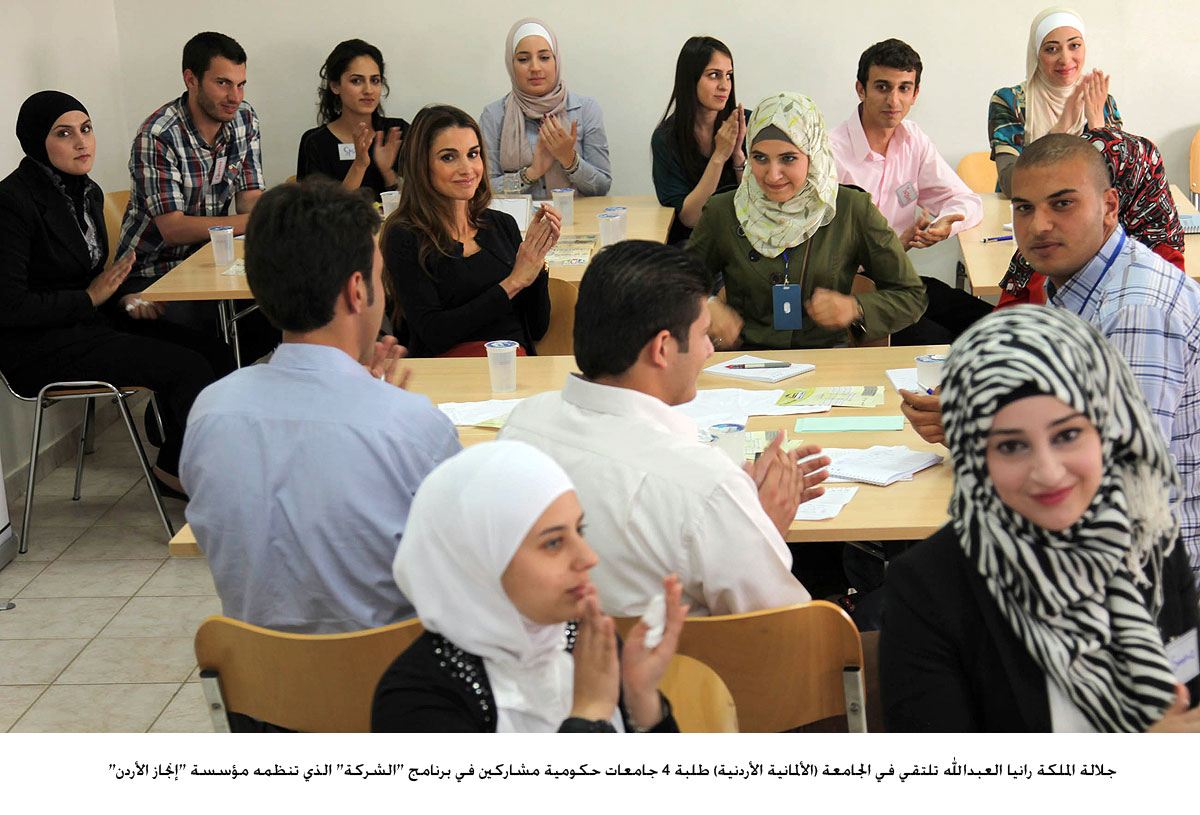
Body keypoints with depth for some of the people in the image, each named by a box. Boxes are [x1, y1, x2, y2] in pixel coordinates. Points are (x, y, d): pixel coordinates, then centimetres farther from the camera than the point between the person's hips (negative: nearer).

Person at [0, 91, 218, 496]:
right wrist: (90, 298, -14)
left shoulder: (87, 192, 10)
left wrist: (126, 298, 3)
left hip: (87, 324, 9)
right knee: (187, 368, -18)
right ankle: (175, 467, 4)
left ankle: (176, 467, 6)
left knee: (200, 347, -8)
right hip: (39, 347, -9)